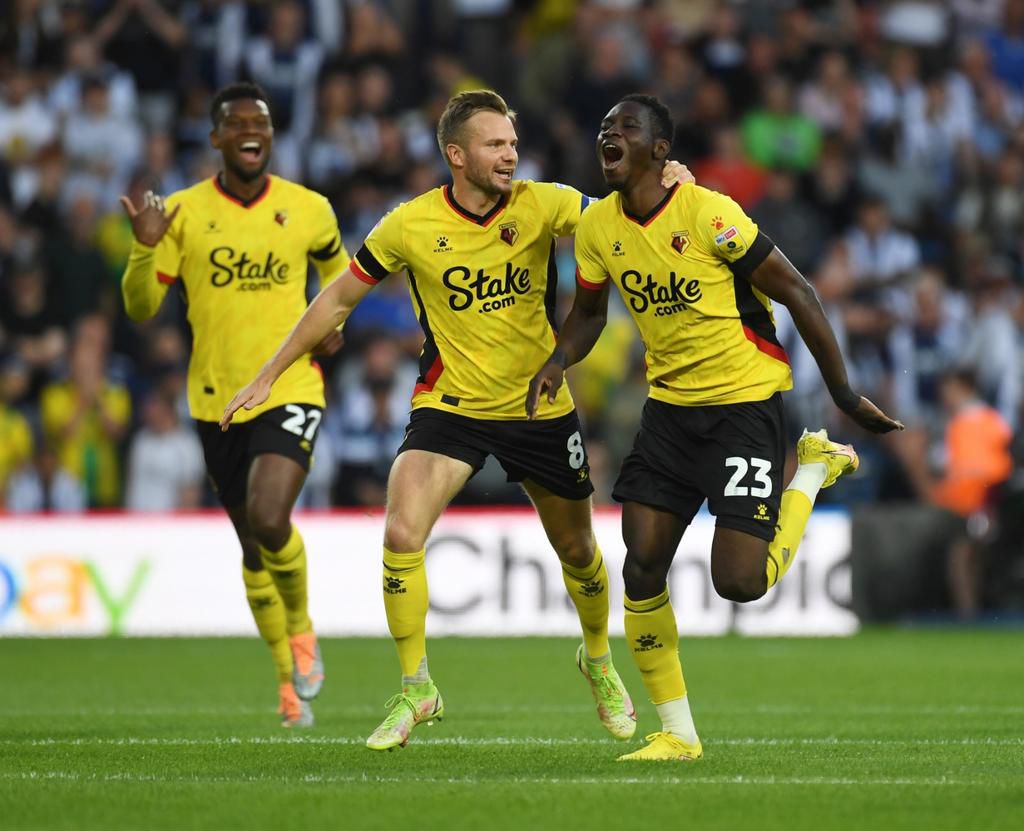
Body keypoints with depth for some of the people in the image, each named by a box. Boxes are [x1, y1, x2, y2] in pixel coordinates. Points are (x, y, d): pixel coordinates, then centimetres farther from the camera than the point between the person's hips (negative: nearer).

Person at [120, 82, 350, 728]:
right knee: (254, 549, 12)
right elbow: (141, 308, -5)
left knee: (269, 521, -24)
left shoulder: (309, 210, -1)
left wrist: (334, 323, 3)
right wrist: (146, 246, -21)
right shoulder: (184, 213, -2)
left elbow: (337, 267, 21)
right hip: (216, 400, 2)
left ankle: (301, 629, 6)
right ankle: (289, 678, 30)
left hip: (291, 390, -2)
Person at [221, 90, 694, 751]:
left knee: (577, 549, 14)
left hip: (541, 406, 1)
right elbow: (339, 300, 1)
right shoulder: (411, 225, -11)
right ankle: (416, 690, -3)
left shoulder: (542, 205, -11)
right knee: (401, 535, -20)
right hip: (450, 404, -1)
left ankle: (598, 660, 45)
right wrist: (268, 378, 4)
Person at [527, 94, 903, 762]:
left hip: (746, 400, -6)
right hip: (670, 404, 6)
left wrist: (845, 393, -12)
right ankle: (678, 733, 9)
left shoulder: (708, 214, -20)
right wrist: (557, 364, -5)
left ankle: (815, 468, 17)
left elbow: (796, 293, -14)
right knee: (642, 567, -4)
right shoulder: (598, 227, -1)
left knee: (739, 582, -12)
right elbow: (590, 312, 17)